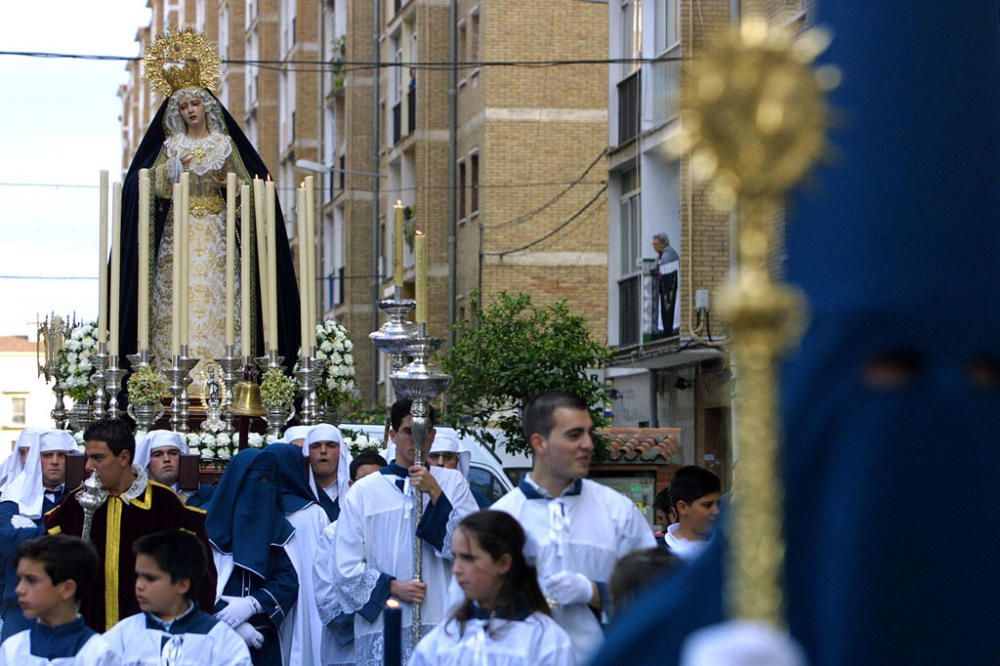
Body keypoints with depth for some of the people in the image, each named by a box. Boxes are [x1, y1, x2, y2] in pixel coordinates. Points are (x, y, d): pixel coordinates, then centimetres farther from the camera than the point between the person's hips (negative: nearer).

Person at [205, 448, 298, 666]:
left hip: (262, 639, 3)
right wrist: (229, 622, -15)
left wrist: (251, 604, -15)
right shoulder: (207, 521, -1)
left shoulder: (276, 525, 10)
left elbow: (289, 578, 0)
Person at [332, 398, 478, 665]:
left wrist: (435, 494, -9)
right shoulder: (364, 491, 8)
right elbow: (347, 568, 5)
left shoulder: (452, 483, 9)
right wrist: (392, 586, -7)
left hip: (441, 624, 0)